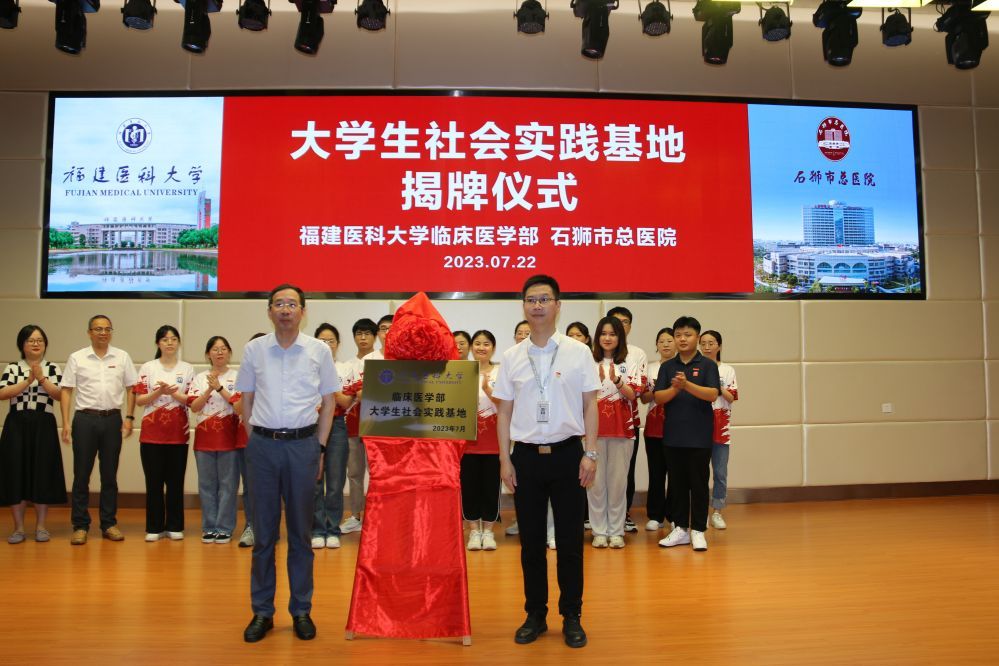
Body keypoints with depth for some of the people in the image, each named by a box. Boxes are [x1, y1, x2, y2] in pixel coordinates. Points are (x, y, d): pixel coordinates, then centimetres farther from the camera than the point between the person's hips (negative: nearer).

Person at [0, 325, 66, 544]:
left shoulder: (53, 368, 6)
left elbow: (60, 395, -7)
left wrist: (41, 378, -15)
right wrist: (27, 381, -14)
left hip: (43, 426, 0)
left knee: (43, 473, 2)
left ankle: (41, 526, 14)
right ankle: (19, 527, 13)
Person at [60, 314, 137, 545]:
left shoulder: (122, 357, 6)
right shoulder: (76, 358, 3)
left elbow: (131, 389, 7)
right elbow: (66, 391, 2)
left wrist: (129, 418, -1)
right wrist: (66, 422, -5)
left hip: (112, 419, 1)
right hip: (85, 419, -1)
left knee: (110, 475, 7)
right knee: (81, 475, 3)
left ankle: (109, 524, 16)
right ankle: (80, 526, 12)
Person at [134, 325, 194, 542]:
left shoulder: (187, 369, 5)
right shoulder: (147, 368, 5)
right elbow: (139, 400, -1)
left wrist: (172, 392, -17)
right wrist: (158, 392, -17)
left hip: (178, 433, 0)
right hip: (151, 433, 0)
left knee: (176, 481, 5)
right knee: (154, 482, 4)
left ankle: (175, 526, 15)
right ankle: (154, 528, 13)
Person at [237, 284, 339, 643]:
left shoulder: (319, 350, 1)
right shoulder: (254, 349, 4)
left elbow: (328, 402, 7)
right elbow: (246, 399, 12)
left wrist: (319, 448, 3)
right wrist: (255, 439, 6)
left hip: (303, 444, -1)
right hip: (263, 445, 1)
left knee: (300, 532, 7)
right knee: (263, 531, 7)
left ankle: (302, 611, 18)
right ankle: (262, 612, 18)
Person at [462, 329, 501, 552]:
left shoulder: (500, 372, 0)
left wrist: (487, 389, -22)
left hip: (493, 440, -1)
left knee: (491, 485, 5)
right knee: (469, 485, 4)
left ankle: (488, 531, 19)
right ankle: (473, 531, 18)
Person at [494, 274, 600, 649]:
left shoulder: (578, 352, 0)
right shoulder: (511, 357, 4)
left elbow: (590, 406, 2)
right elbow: (504, 412, 7)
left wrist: (590, 454, -5)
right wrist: (505, 459, 2)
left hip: (567, 453, -1)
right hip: (526, 456, 2)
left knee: (570, 539, 6)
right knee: (531, 540, 9)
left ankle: (571, 616, 21)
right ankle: (535, 615, 23)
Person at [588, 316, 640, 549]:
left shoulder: (629, 365, 6)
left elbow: (632, 395, -5)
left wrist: (616, 380, -21)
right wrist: (597, 380, -19)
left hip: (621, 428, 0)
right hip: (594, 428, 0)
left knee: (618, 480, 6)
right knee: (596, 480, 3)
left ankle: (617, 531, 16)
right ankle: (599, 531, 14)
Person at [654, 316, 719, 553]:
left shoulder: (707, 365, -1)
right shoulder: (667, 366, 7)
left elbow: (712, 394, -14)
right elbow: (658, 398, -1)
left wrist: (687, 384, -27)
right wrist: (674, 388, -20)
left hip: (699, 435, -3)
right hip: (673, 434, 3)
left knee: (699, 483, 3)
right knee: (677, 483, 9)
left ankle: (698, 530, 13)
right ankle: (680, 528, 20)